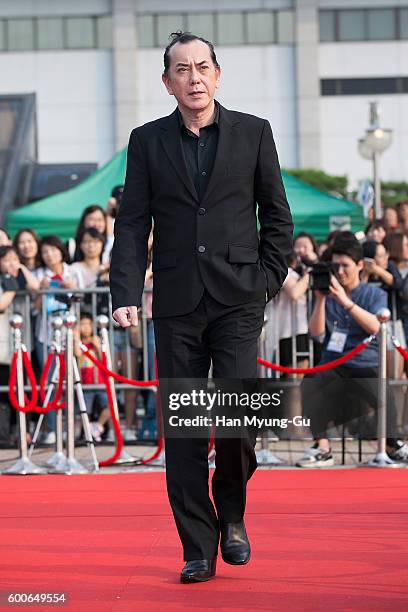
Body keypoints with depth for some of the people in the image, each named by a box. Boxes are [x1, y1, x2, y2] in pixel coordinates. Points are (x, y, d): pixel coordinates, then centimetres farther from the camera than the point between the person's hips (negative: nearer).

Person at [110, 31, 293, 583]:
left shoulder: (253, 133, 6)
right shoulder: (147, 141, 8)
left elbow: (277, 215, 10)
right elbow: (132, 223, 4)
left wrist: (268, 280, 0)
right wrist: (126, 295, -7)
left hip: (238, 299, -1)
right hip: (177, 304, 1)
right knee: (182, 430, 1)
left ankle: (232, 513, 14)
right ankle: (198, 550, 10)